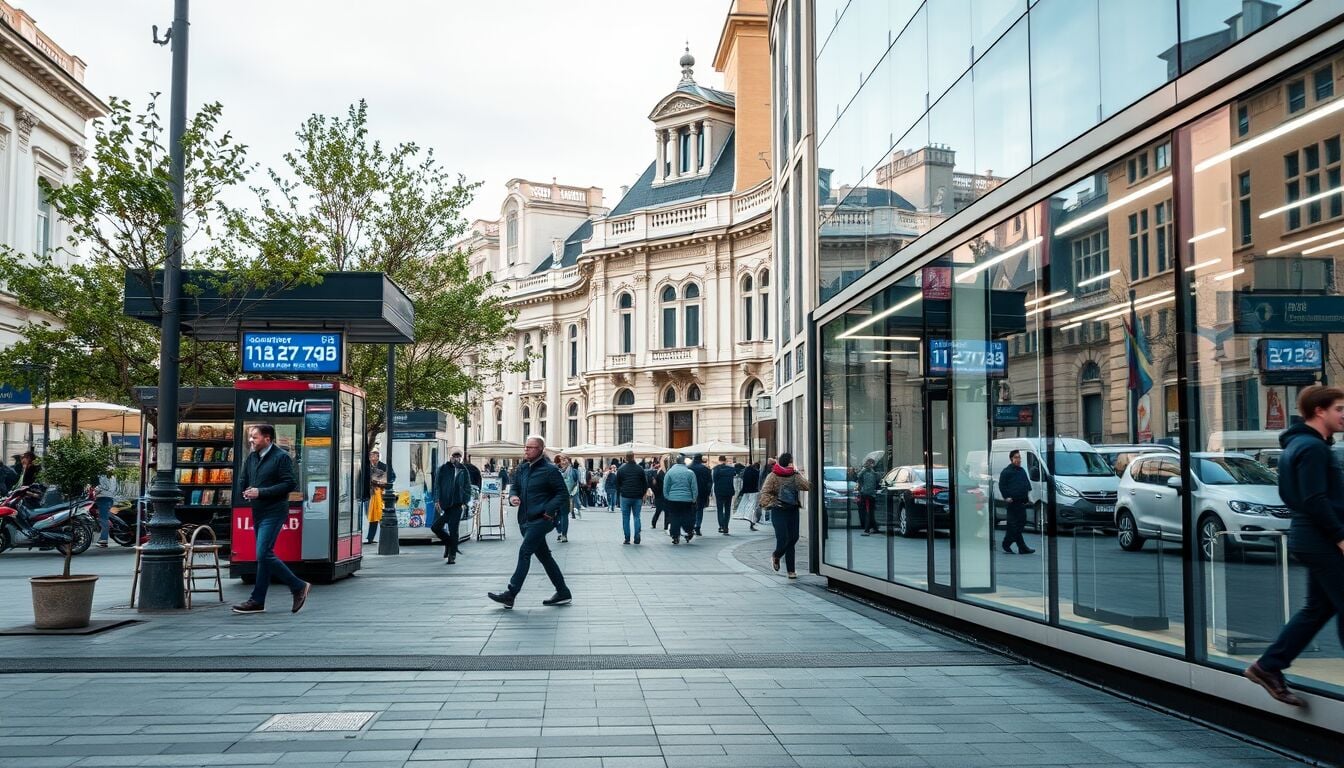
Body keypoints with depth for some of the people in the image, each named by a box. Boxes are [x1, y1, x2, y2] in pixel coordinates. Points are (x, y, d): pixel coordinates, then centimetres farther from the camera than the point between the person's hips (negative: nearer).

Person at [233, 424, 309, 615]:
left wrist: (261, 492, -18)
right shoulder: (251, 458, 15)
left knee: (263, 554, -13)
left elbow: (289, 484, -15)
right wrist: (247, 492, 1)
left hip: (273, 512, -9)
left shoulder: (282, 457, -8)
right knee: (264, 556, 9)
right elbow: (244, 483, 24)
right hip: (257, 512, 9)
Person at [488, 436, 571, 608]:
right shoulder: (521, 468, 13)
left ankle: (511, 594, -11)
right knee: (544, 555, 12)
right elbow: (516, 488, 24)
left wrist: (549, 510, -19)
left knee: (524, 552, -13)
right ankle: (563, 593, 20)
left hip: (541, 519, -8)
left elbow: (563, 494, -9)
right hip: (526, 520, 8)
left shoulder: (549, 470, -9)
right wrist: (513, 497, 0)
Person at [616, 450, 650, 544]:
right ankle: (637, 537, -5)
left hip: (625, 497, -1)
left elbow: (617, 484, 5)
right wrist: (643, 494, 14)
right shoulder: (640, 469, -1)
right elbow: (645, 483, 3)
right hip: (637, 497, 1)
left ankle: (627, 538, 2)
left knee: (625, 518, 5)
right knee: (637, 517, 8)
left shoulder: (621, 469, -1)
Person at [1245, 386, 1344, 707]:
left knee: (1318, 607, 14)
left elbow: (1288, 494, 21)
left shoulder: (1296, 444, 16)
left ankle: (1268, 666, 16)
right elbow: (1315, 500, -23)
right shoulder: (1313, 448, -16)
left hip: (1308, 538, 10)